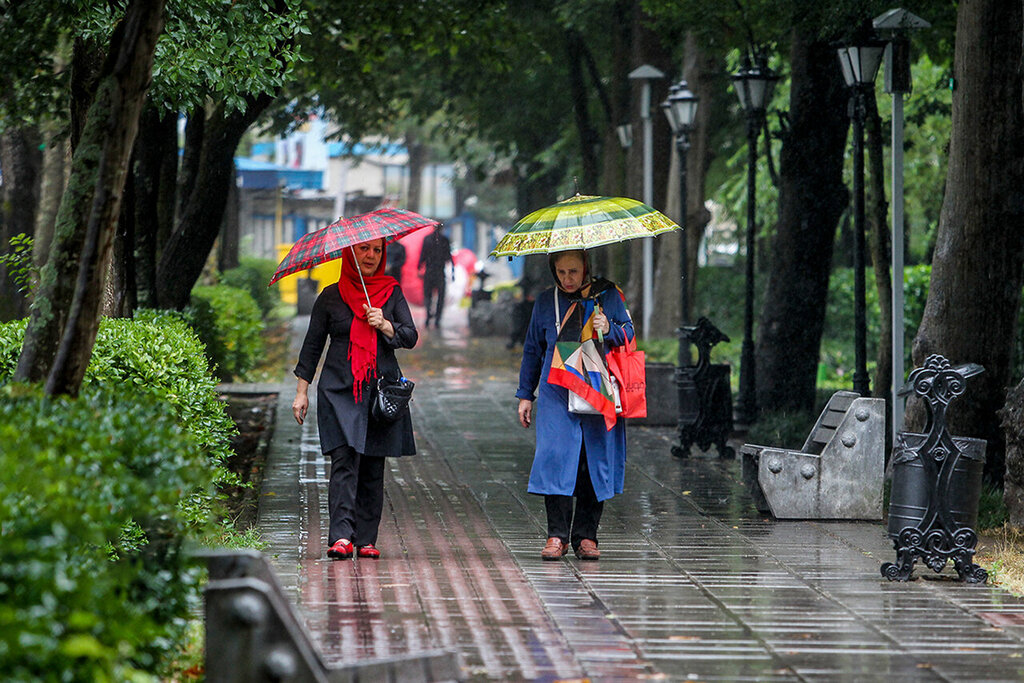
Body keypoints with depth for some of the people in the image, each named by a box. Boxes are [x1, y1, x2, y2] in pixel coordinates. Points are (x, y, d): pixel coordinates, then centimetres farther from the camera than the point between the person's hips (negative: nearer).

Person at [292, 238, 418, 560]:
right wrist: (302, 391, 5)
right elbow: (312, 345, 9)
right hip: (339, 389, -2)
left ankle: (366, 539, 7)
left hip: (381, 390, 2)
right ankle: (341, 536, -22)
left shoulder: (392, 293, 10)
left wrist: (384, 325, -15)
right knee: (344, 460, -15)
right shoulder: (331, 297, 6)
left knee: (373, 468, 2)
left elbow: (410, 337, 4)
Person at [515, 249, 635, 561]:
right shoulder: (546, 301, 10)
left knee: (595, 460, -1)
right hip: (557, 392, 0)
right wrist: (525, 394, 16)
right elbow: (532, 349, 18)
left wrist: (609, 330, -10)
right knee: (555, 456, -11)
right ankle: (557, 535, -7)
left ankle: (586, 535, 7)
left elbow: (629, 336, 13)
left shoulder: (608, 295, 6)